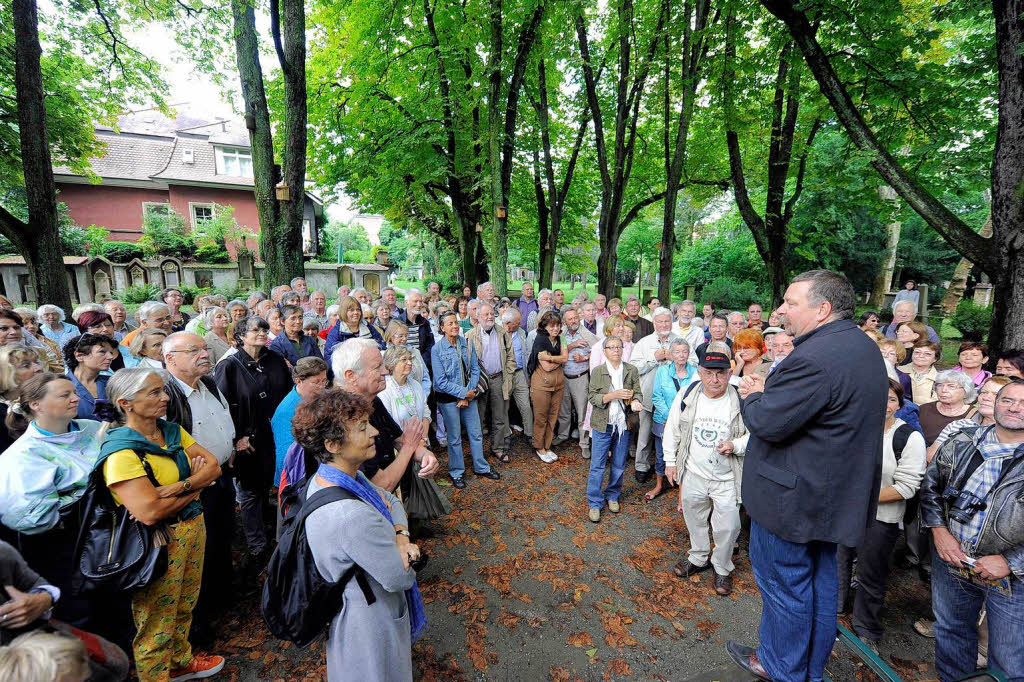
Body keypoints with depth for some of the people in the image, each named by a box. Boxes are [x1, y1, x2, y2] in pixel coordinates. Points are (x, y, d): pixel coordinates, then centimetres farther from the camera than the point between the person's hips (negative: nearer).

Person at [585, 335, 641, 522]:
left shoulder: (631, 370, 1)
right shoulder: (597, 371, -5)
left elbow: (637, 393, 2)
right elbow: (592, 397, -9)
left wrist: (635, 401, -21)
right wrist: (613, 395, -22)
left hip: (623, 424, 2)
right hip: (602, 424, -2)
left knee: (619, 466, 14)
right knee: (597, 466, 2)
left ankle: (612, 496, 35)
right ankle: (594, 503, 16)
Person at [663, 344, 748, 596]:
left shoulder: (741, 401, -17)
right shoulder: (686, 396, -9)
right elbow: (672, 430, 2)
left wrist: (735, 445, -24)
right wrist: (670, 461, 4)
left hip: (726, 478, -2)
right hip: (692, 474, 3)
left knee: (727, 528, 8)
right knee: (695, 520, 21)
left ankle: (722, 568, 36)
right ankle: (699, 558, 46)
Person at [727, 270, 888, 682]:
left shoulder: (814, 357, -28)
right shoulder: (863, 346, 6)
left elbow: (766, 422, -27)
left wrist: (753, 396, -8)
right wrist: (769, 391, 2)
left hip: (793, 497, -10)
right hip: (834, 494, 10)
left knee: (784, 584, 10)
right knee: (821, 579, 23)